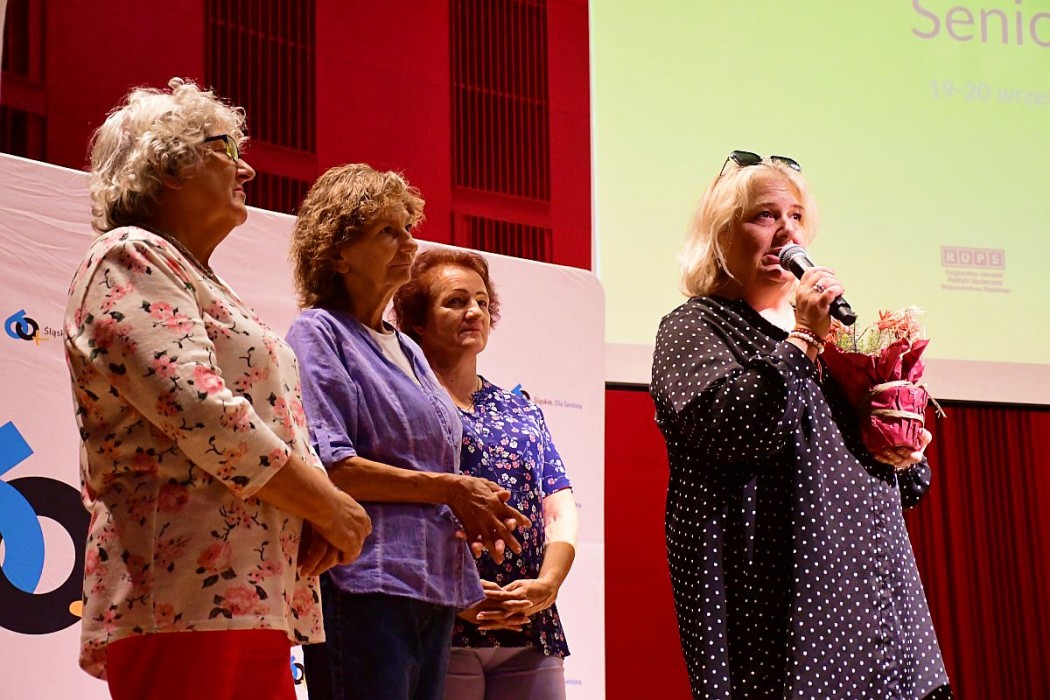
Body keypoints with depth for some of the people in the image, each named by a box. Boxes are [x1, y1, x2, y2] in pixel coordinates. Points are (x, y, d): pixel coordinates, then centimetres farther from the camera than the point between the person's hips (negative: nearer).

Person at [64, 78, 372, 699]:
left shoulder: (201, 283, 26)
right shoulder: (131, 260, -3)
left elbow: (271, 424, 23)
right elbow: (201, 414, -16)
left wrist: (319, 513, 2)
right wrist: (332, 508, -8)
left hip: (249, 600, 9)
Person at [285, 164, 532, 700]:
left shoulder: (407, 350, 22)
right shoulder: (320, 334, -2)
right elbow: (330, 466, -14)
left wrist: (477, 509, 4)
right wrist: (449, 488, -11)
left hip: (433, 590, 8)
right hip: (365, 587, -8)